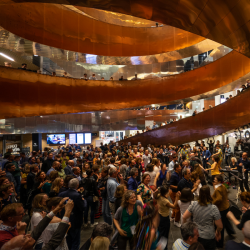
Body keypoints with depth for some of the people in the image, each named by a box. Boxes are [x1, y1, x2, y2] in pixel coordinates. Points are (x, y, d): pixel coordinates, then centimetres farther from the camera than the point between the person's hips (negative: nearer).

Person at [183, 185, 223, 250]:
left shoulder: (194, 204, -13)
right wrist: (218, 232, 7)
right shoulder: (213, 208, -22)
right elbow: (220, 226, -15)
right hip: (208, 238, -2)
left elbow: (184, 217, -6)